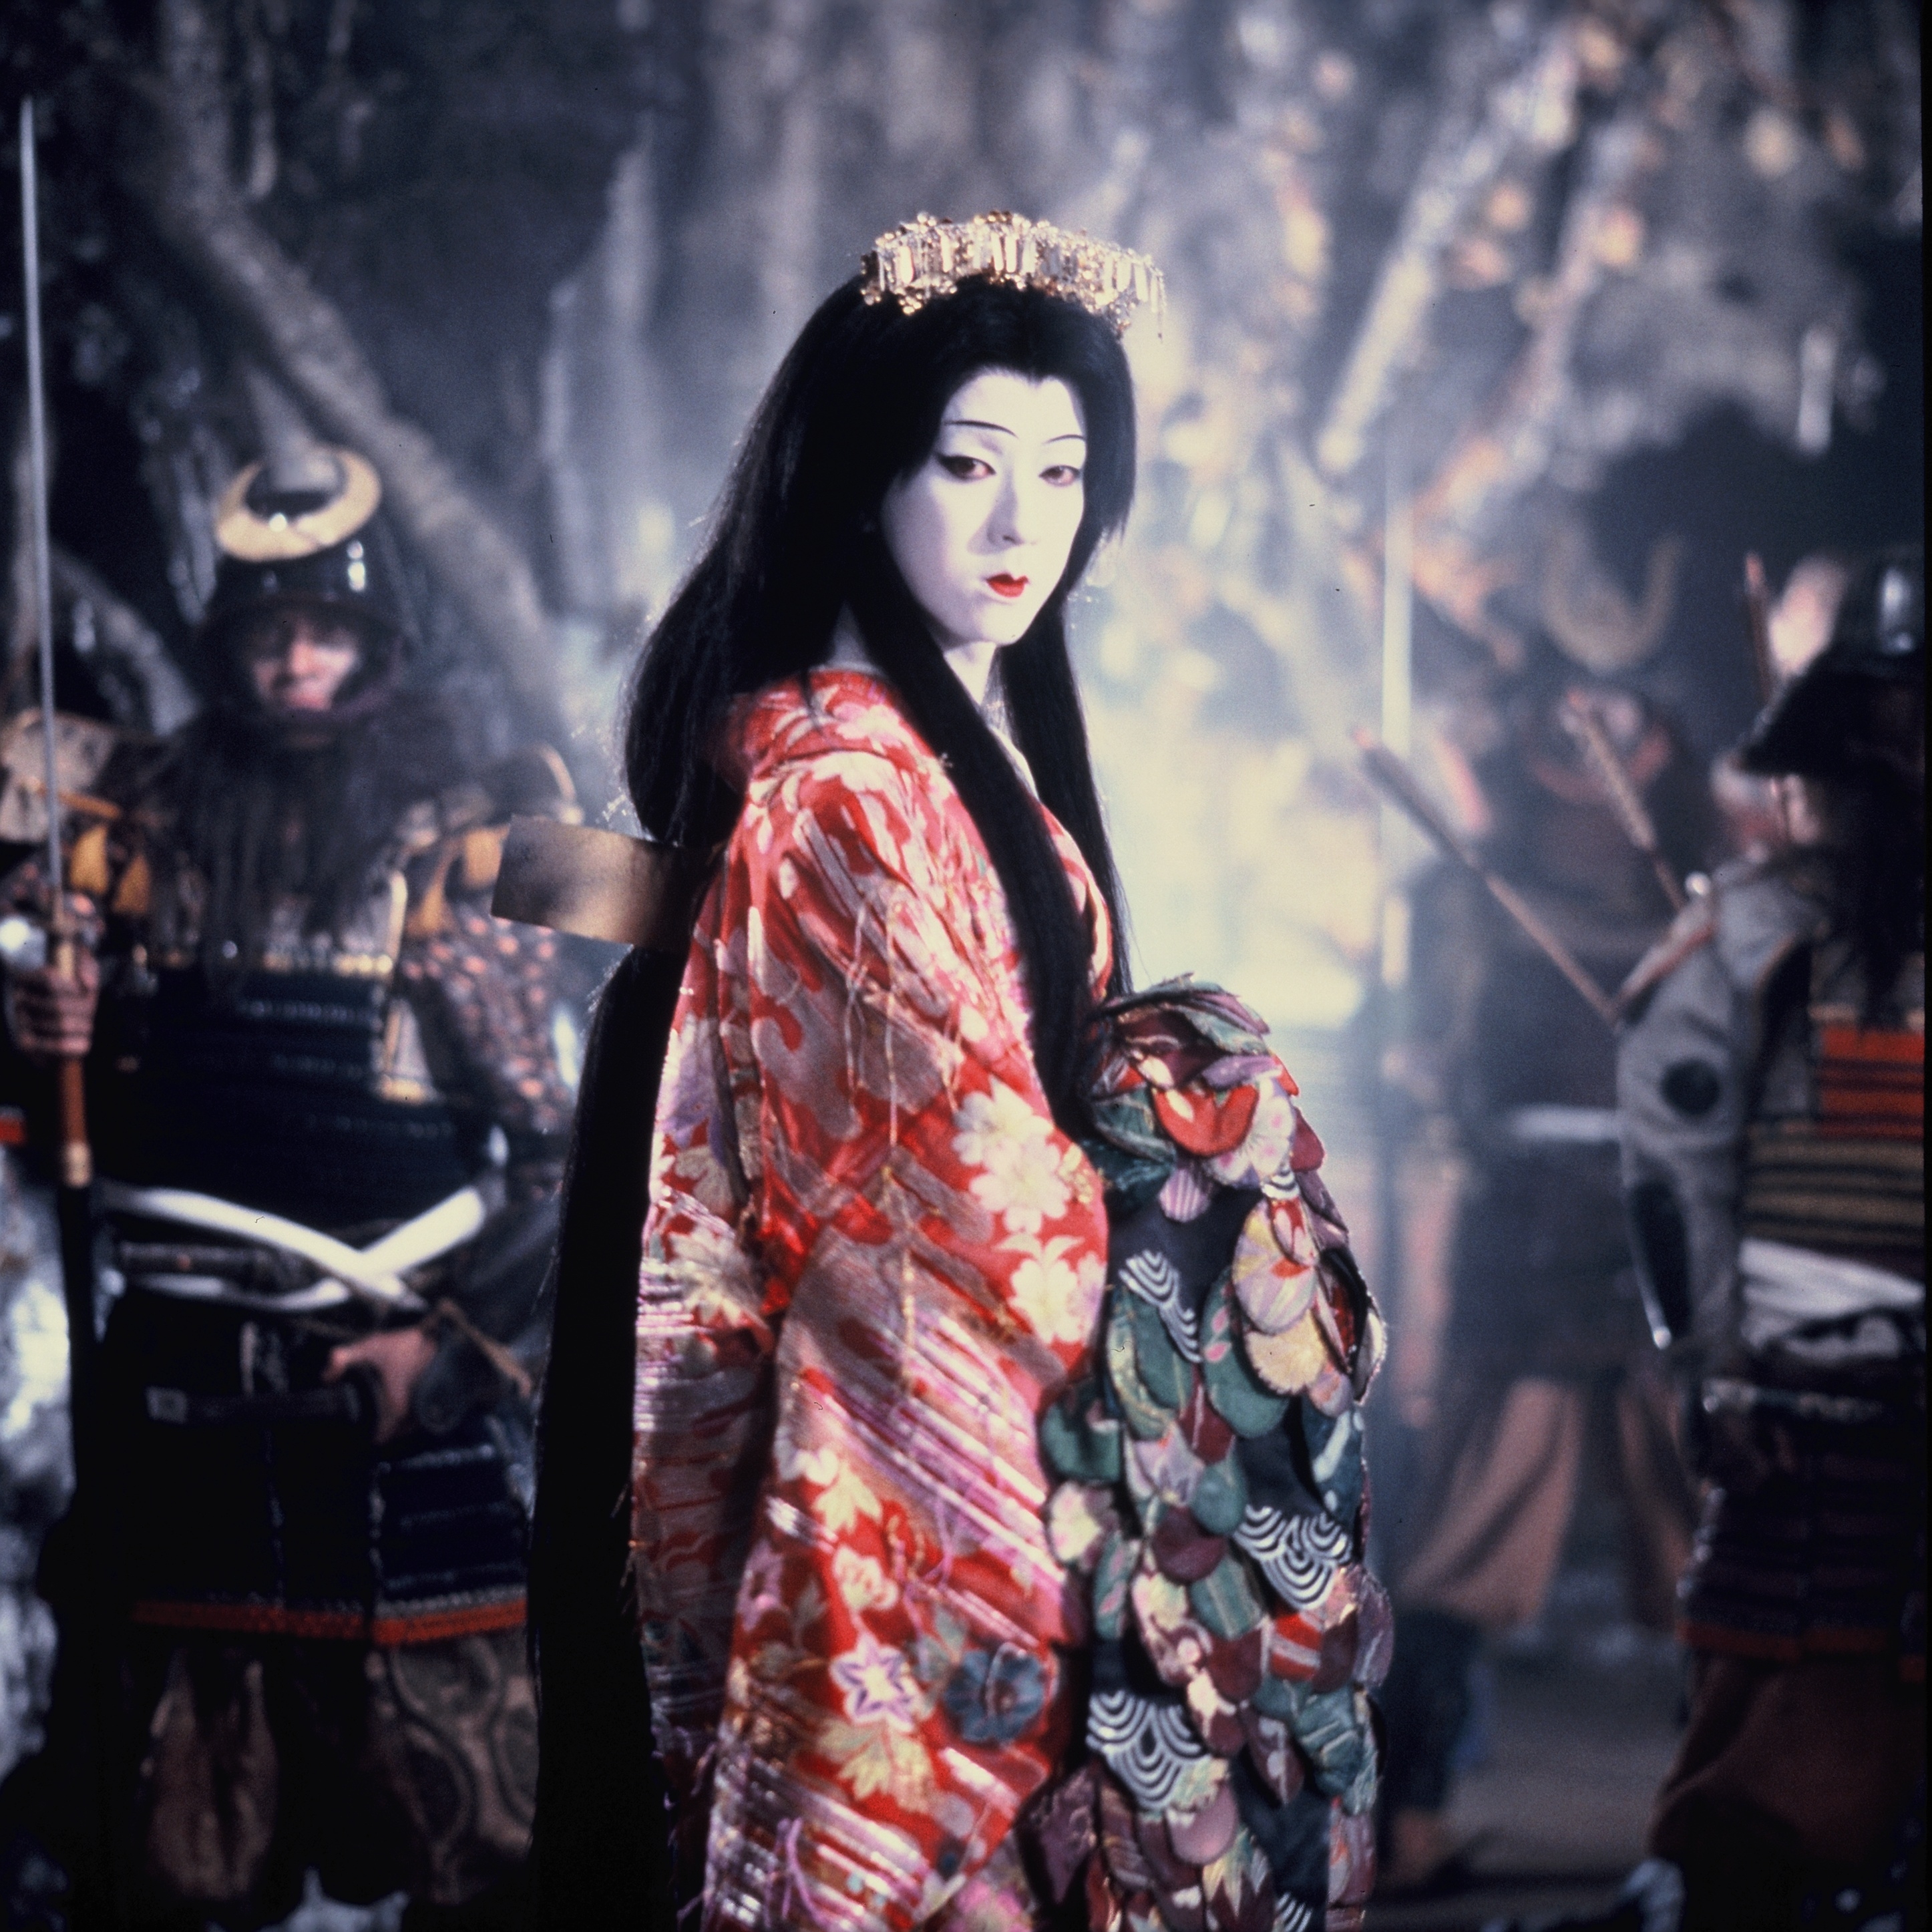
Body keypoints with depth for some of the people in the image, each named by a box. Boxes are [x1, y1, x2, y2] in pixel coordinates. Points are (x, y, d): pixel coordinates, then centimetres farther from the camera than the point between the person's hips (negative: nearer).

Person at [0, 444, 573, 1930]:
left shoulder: (460, 837, -1)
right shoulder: (147, 820, 10)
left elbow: (559, 1140, -5)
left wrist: (461, 1349, -13)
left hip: (396, 1378, -3)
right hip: (177, 1379, 3)